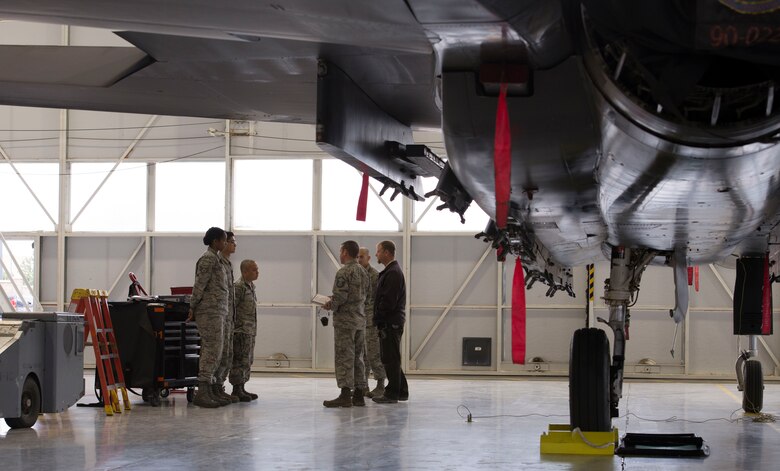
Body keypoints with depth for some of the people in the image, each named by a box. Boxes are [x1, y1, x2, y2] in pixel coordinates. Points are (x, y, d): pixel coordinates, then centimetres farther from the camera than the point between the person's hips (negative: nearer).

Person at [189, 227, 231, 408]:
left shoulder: (215, 258, 20)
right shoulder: (208, 258, -10)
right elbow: (199, 285, -13)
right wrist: (192, 308, -12)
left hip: (217, 311, 10)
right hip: (210, 310, -10)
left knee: (214, 352, 8)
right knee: (212, 350, -12)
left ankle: (208, 392, 10)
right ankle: (201, 393, -15)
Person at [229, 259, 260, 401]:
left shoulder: (251, 286, 16)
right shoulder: (238, 287, -13)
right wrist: (232, 328, -19)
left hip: (250, 331, 10)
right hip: (241, 331, -10)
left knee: (247, 361, 12)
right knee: (240, 361, -8)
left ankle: (241, 389, 19)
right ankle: (236, 390, -5)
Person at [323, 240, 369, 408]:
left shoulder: (344, 272, -13)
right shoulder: (363, 272, 13)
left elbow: (340, 296, -21)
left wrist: (331, 306, -1)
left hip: (345, 320, -8)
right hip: (360, 320, 8)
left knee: (344, 358, -7)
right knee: (357, 358, 12)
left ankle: (345, 394, -9)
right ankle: (358, 394, 14)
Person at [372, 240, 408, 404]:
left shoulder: (393, 273, -16)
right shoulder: (391, 271, 18)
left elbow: (388, 301, -22)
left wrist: (377, 318, -14)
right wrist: (378, 319, 14)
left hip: (391, 323, -10)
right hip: (391, 323, 10)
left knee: (390, 359, -5)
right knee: (390, 359, 15)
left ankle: (392, 393, -2)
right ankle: (401, 391, 20)